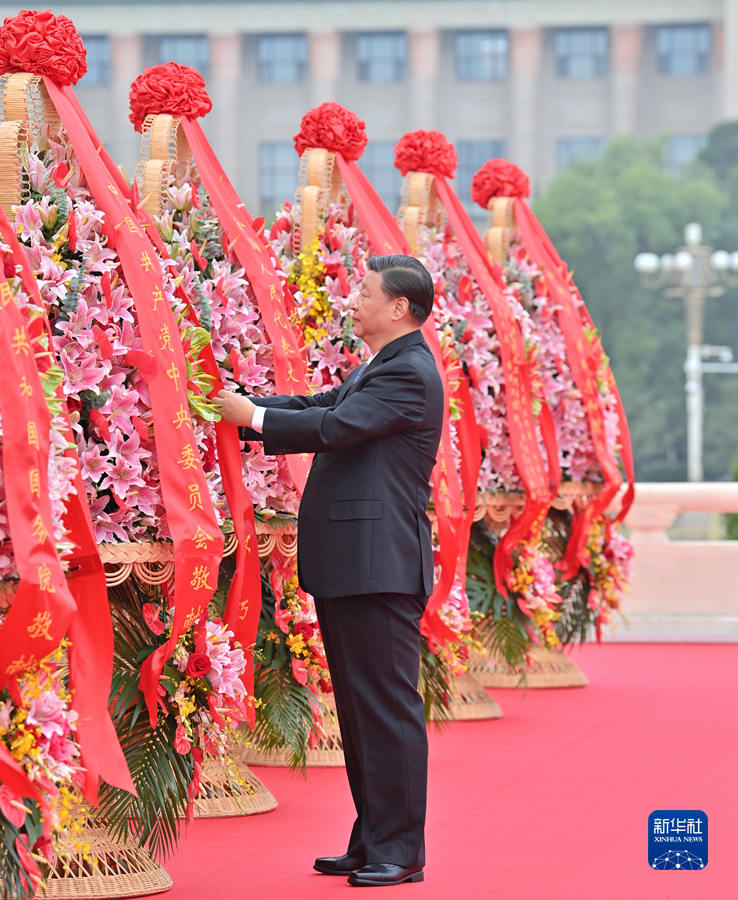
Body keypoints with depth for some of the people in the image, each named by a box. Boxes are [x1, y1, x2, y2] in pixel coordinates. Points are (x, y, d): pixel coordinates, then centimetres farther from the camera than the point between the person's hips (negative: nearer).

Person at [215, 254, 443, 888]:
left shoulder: (409, 373, -13)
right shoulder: (376, 369, 20)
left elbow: (335, 426, -20)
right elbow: (319, 406, 21)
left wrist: (252, 417, -10)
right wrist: (240, 409, 10)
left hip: (380, 569, -11)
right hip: (349, 567, 11)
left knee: (389, 709, -6)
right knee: (358, 709, 14)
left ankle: (401, 852, -1)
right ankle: (372, 842, 21)